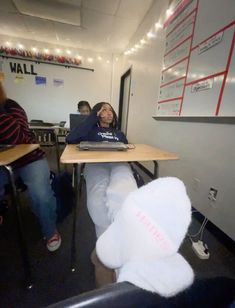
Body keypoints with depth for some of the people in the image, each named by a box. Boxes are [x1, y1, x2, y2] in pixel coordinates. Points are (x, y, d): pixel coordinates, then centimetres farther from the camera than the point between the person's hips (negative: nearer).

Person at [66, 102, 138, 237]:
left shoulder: (119, 134, 37)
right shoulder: (91, 130, 26)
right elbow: (71, 139, 5)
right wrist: (93, 117, 10)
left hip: (119, 163, 2)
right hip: (96, 164, -1)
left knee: (124, 194, -38)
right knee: (98, 200, -37)